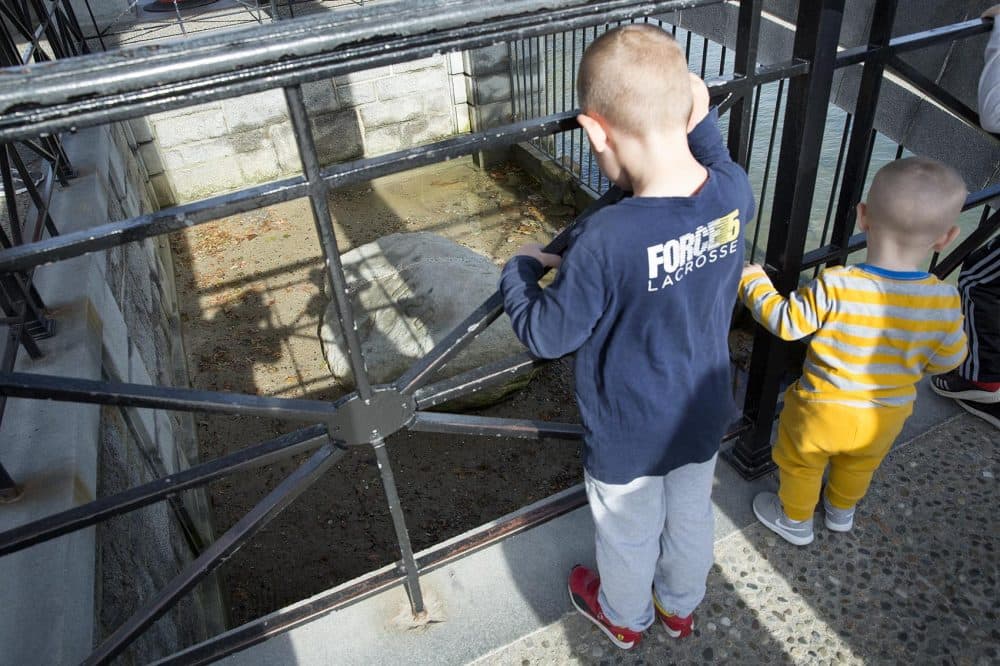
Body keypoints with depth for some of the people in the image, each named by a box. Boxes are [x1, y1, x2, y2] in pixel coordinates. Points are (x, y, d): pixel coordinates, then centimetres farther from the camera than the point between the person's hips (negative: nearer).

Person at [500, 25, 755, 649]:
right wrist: (701, 120, 4)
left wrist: (520, 269, -7)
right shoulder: (736, 191, -19)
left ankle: (624, 617, 55)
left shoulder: (608, 239, -38)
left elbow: (546, 335, -23)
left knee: (629, 534, 25)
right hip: (703, 419, 5)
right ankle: (681, 606, 59)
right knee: (691, 518, 30)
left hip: (628, 438, -5)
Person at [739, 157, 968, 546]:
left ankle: (795, 520, 48)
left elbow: (785, 322, -21)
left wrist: (752, 281, -7)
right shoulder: (944, 301, -21)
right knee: (859, 466, 34)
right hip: (887, 417, 4)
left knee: (801, 464, 25)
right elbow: (947, 360, -8)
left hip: (822, 412, -4)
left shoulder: (835, 287, -33)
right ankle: (841, 512, 59)